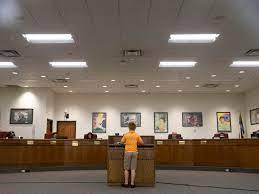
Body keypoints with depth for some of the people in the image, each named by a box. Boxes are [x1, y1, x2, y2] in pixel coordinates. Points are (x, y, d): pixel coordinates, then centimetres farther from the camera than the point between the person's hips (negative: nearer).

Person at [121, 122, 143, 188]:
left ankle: (126, 183, 10)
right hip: (134, 152, 1)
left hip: (127, 152, -1)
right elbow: (141, 142, 8)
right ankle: (132, 183, 4)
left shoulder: (126, 135, -1)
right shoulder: (137, 135, 2)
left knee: (126, 169, 7)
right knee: (133, 169, 3)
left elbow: (122, 142, 10)